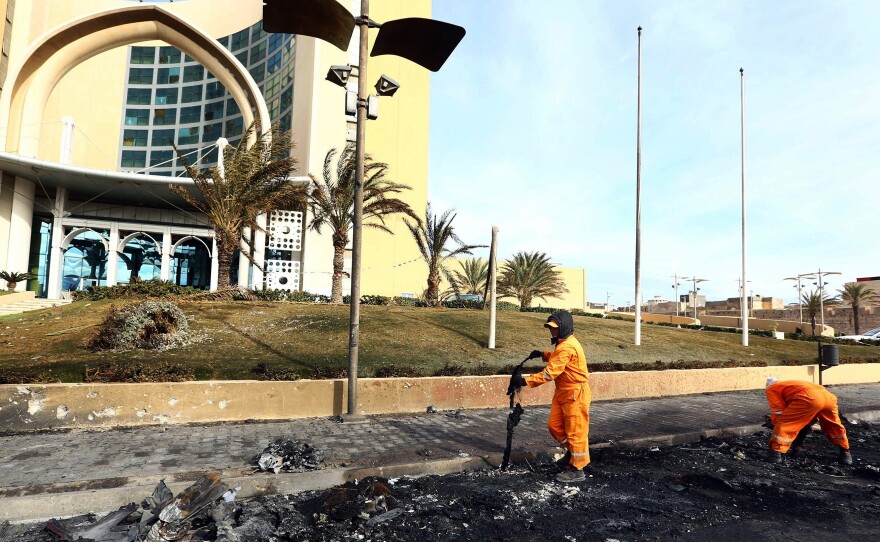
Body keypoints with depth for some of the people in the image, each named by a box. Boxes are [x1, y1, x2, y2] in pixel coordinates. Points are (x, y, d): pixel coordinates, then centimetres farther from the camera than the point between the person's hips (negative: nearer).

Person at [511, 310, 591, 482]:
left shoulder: (567, 347, -24)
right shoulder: (563, 344, 9)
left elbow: (550, 372, -28)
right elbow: (557, 358, 30)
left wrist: (526, 381, -27)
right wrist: (543, 354, 12)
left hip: (575, 393, -10)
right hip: (563, 392, 10)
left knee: (575, 430, 1)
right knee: (554, 425, 13)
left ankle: (577, 469, 12)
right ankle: (572, 452, 34)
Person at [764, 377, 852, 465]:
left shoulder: (770, 390, 21)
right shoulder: (790, 385, 44)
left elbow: (779, 412, 11)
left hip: (809, 398, -8)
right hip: (828, 396, 8)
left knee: (784, 424, 1)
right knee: (833, 427, 32)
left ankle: (776, 454, -4)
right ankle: (845, 453, 45)